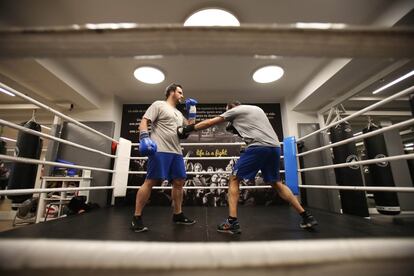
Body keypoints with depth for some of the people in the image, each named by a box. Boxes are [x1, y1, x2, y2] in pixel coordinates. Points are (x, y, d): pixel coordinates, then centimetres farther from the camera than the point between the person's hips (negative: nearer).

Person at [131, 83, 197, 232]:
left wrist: (192, 110, 19)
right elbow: (144, 121, -5)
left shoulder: (179, 113, 26)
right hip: (160, 150, -8)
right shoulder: (158, 104, 3)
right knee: (150, 181, -7)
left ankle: (178, 215, 21)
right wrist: (144, 138, -21)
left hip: (176, 152, 8)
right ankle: (136, 218, 6)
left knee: (179, 182, 8)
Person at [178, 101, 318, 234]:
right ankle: (307, 216, 23)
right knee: (277, 183, 22)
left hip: (258, 147, -7)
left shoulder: (234, 110, 10)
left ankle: (232, 222, -2)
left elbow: (209, 122, 11)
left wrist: (187, 129, 18)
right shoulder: (257, 108, 29)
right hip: (275, 147, 7)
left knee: (234, 180, 3)